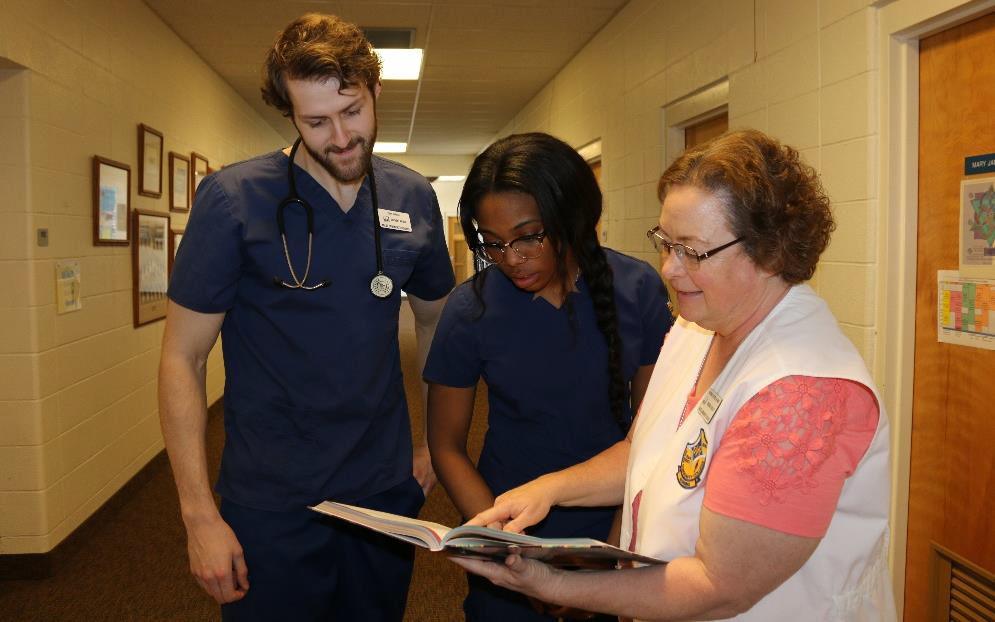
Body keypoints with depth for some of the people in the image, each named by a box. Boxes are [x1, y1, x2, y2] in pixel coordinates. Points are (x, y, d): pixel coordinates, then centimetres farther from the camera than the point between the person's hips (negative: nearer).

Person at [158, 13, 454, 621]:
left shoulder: (414, 199, -1)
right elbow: (182, 357, -9)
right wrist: (200, 514, -12)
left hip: (387, 491, 4)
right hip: (270, 504, -3)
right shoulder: (233, 198, -12)